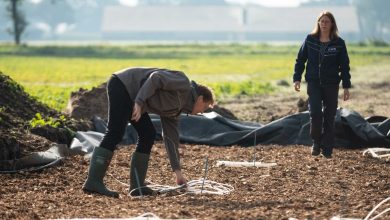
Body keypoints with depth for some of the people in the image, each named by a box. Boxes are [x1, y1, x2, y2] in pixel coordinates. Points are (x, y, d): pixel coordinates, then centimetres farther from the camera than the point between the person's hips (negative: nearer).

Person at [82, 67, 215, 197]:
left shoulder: (175, 108, 20)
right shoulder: (183, 84, -6)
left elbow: (171, 137, 22)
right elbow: (156, 78, -19)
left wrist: (177, 171, 21)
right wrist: (139, 102, -25)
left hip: (131, 97, 10)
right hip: (122, 85, -10)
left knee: (148, 135, 6)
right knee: (115, 133, -18)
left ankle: (137, 186, 5)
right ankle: (93, 182, -23)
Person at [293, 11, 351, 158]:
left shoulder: (339, 43, -2)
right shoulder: (310, 40, 1)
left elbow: (344, 66, 2)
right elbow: (300, 59, 7)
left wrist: (346, 86, -1)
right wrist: (297, 78, -1)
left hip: (331, 85, 0)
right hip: (313, 83, 0)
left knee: (329, 116, 3)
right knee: (315, 112, -14)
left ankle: (327, 149, 10)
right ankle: (316, 142, 6)